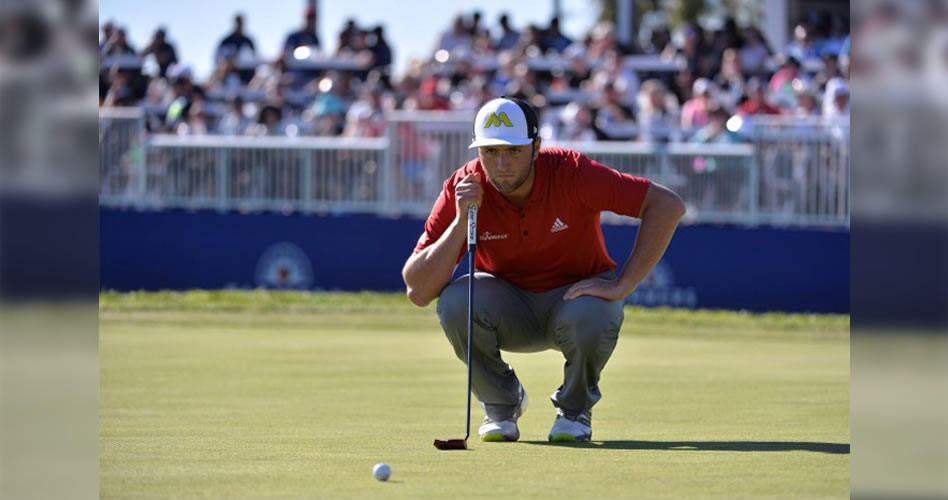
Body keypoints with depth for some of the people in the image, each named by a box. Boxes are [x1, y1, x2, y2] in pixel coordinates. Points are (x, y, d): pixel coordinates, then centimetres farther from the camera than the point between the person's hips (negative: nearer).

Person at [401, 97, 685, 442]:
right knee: (456, 301, -30)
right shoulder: (463, 188, -18)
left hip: (576, 295, -2)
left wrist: (622, 285, -27)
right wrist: (461, 221, -32)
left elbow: (668, 206, -25)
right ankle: (502, 405, -2)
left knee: (591, 317, -37)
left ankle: (575, 408, -3)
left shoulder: (571, 173, -24)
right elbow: (418, 292, -22)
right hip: (507, 307, 2)